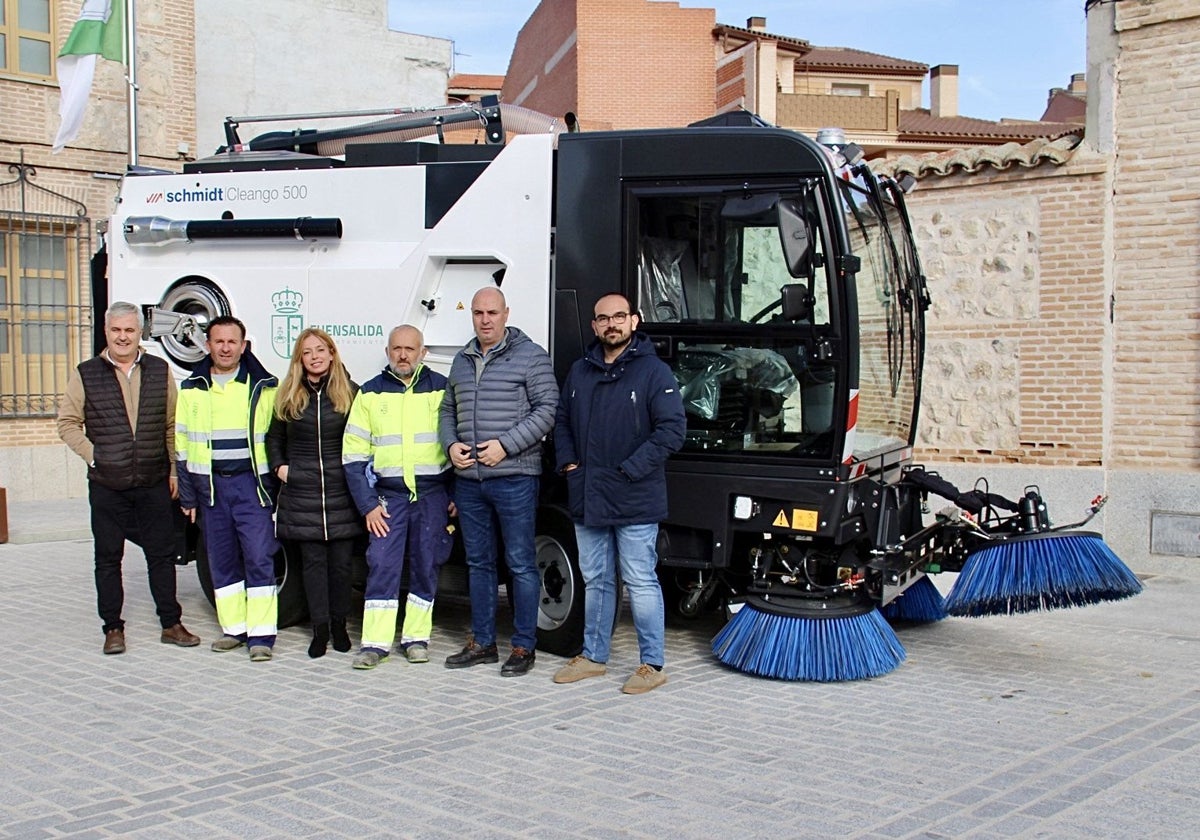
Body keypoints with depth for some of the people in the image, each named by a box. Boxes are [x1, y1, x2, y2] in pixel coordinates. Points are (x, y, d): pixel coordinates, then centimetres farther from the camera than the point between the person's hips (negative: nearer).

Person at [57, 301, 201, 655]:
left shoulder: (160, 371, 6)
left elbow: (173, 425, 9)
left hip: (154, 483, 1)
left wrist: (174, 468, 5)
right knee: (108, 558, 6)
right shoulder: (86, 374, 1)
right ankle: (113, 628, 17)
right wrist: (92, 455, -7)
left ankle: (171, 624, 16)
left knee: (162, 554, 6)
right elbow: (68, 423, 4)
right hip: (106, 485, -1)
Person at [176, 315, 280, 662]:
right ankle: (235, 628, 18)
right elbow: (181, 443, 11)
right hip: (210, 486, 3)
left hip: (252, 483, -3)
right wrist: (187, 493, 8)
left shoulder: (264, 387, 2)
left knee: (259, 558, -7)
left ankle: (261, 635, -4)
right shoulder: (191, 389, 9)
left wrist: (277, 485, 0)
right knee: (221, 561, 8)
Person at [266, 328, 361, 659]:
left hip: (341, 492, -1)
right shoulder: (287, 396, 8)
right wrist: (278, 466, 4)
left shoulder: (350, 393, 3)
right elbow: (273, 437, 18)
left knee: (341, 562, 4)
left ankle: (339, 625, 18)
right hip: (301, 492, 1)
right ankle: (320, 628, 10)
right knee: (313, 561, 3)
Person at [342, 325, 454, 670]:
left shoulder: (441, 389, 5)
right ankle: (375, 642, -1)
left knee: (426, 567, 4)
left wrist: (456, 495, 2)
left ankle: (416, 637, 14)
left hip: (433, 494, 0)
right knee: (382, 565, -5)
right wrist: (368, 505, -2)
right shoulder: (370, 394, 7)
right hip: (388, 495, 0)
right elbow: (354, 454, 5)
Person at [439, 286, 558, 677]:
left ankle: (523, 646, 8)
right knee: (478, 563, 13)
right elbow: (448, 411, 22)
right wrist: (451, 445, 3)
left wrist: (505, 446, -16)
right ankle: (482, 642, 23)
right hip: (468, 479, 6)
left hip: (514, 478, -6)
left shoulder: (530, 356, -3)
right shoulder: (462, 361, 16)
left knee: (521, 564, -1)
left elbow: (546, 410, -9)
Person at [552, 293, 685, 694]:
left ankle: (652, 665, 9)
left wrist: (630, 470, -16)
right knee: (595, 582, 16)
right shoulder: (580, 372, 13)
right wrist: (567, 461, 5)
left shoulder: (654, 372, -6)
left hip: (635, 503, -6)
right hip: (587, 501, 6)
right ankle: (593, 656, 27)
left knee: (641, 583, -1)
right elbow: (561, 421, 22)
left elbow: (672, 429, -13)